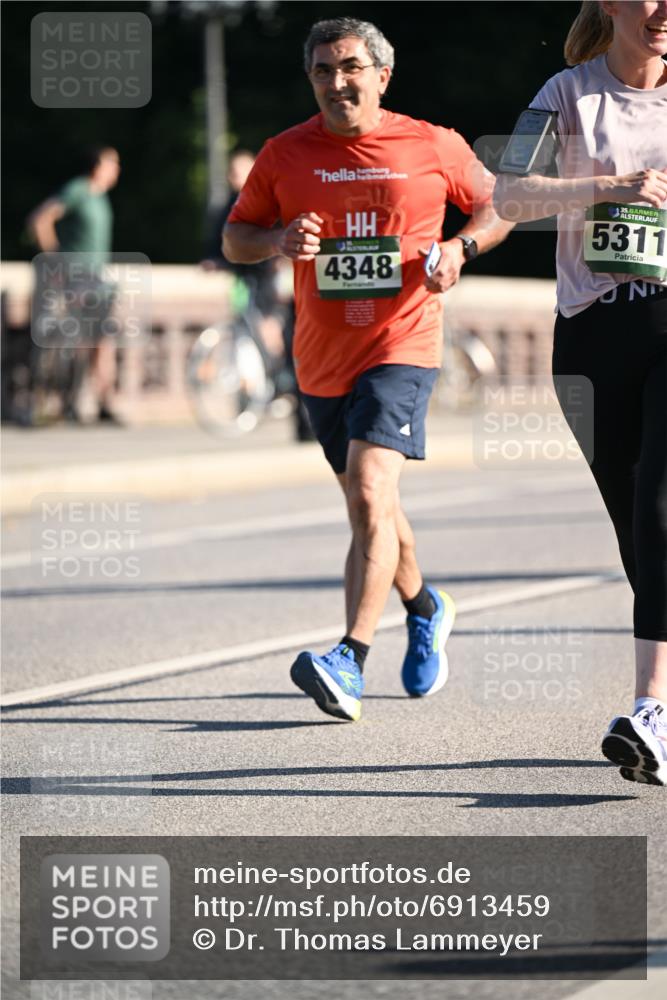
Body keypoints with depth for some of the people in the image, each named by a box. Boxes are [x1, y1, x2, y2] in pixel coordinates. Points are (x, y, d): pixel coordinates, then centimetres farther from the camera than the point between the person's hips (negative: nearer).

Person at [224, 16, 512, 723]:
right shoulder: (285, 155, 3)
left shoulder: (434, 147, -1)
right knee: (369, 506, 17)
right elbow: (234, 239, 10)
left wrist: (460, 247, -8)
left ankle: (349, 664, -30)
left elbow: (499, 206, 12)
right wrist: (279, 239, -12)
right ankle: (425, 611, 45)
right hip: (322, 359, 4)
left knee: (370, 495, -22)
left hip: (403, 347, -4)